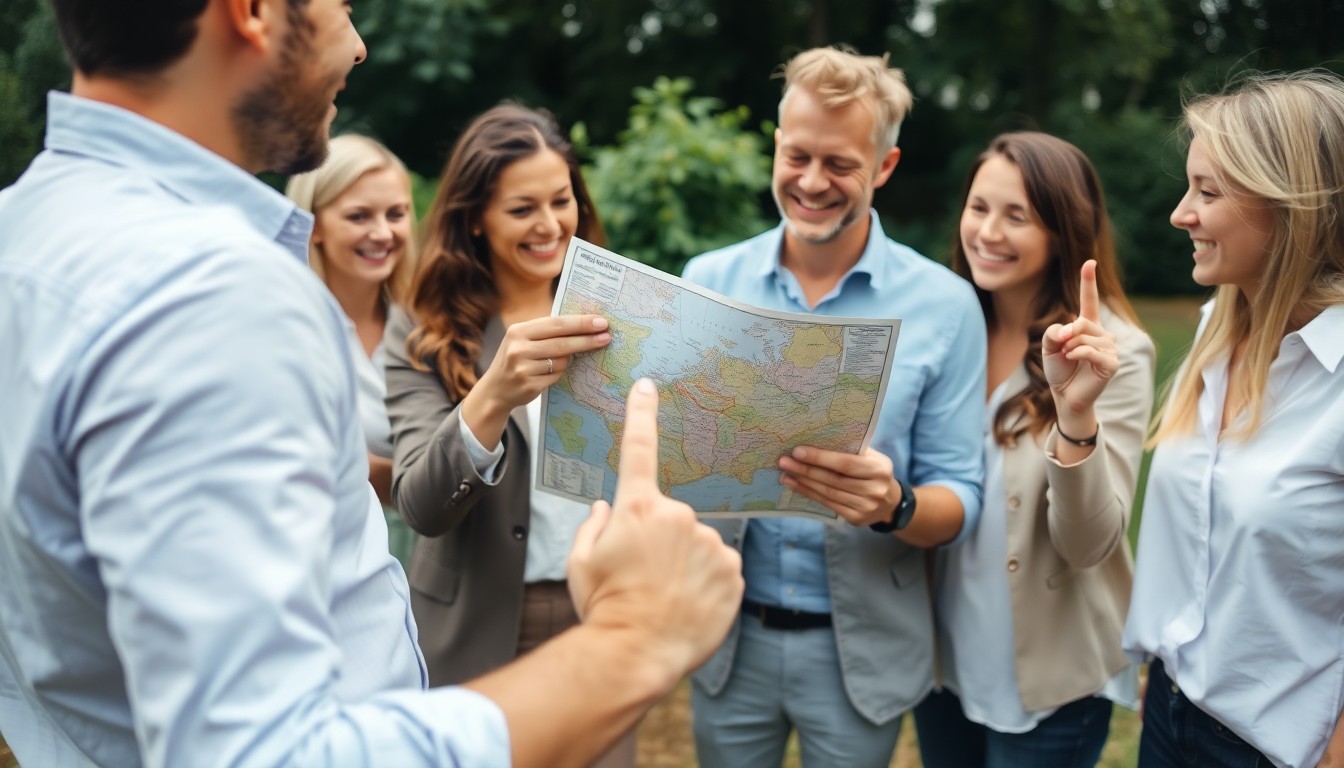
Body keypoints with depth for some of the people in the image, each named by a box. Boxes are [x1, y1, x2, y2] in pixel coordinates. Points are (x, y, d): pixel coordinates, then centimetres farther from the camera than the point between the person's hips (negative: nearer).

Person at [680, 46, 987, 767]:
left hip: (861, 647, -1)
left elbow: (959, 499, -7)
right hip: (728, 633, 2)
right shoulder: (708, 280, -2)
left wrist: (894, 505, -28)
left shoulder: (945, 304, -8)